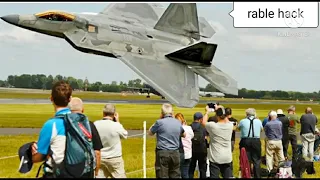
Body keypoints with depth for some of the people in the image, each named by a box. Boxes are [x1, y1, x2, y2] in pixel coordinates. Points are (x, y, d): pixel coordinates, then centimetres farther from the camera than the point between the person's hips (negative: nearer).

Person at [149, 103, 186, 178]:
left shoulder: (160, 122, -8)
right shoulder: (178, 122, 6)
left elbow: (150, 133, 8)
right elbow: (184, 135, 25)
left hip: (162, 153, -4)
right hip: (175, 153, 4)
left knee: (163, 176, -2)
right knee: (176, 176, 9)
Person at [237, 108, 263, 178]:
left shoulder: (243, 121, -3)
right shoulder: (258, 121, 2)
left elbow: (238, 128, 15)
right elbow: (261, 129, 21)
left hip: (245, 141, -1)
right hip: (256, 141, 1)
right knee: (256, 161, 7)